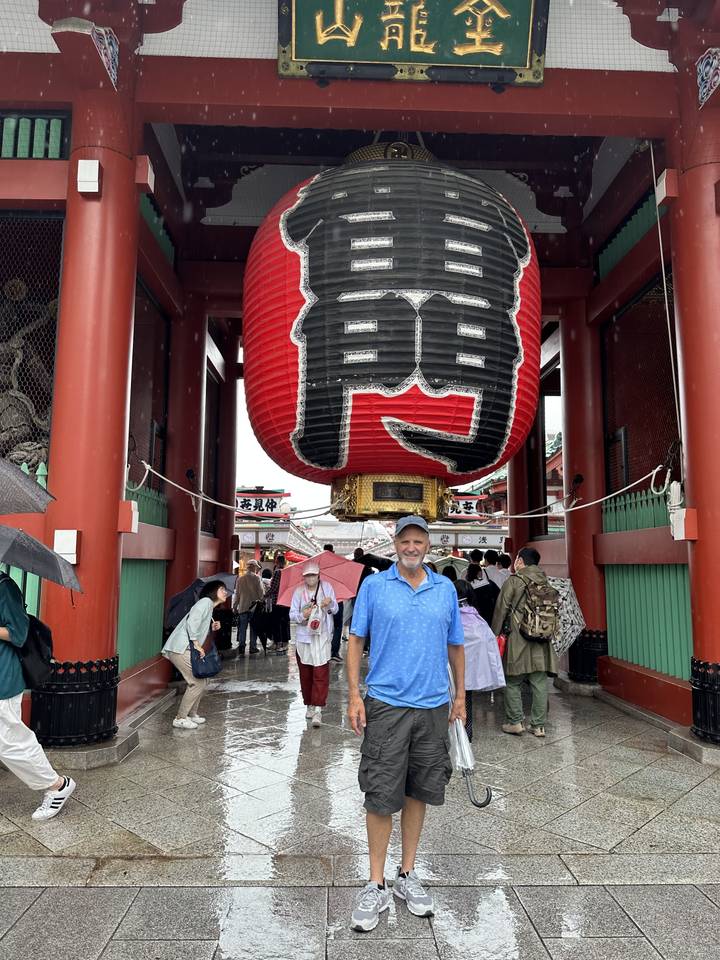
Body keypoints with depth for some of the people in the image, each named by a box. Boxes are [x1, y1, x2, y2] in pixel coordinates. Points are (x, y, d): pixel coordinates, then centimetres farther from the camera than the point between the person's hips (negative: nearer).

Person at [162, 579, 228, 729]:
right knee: (197, 682, -9)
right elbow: (192, 622, -21)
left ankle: (191, 714, 24)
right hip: (180, 649, -10)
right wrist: (197, 644, -19)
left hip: (185, 649, 10)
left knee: (201, 682, 13)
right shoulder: (206, 601, -7)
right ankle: (180, 719, -1)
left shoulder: (210, 608, 23)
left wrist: (212, 628, 8)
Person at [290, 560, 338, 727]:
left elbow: (335, 610, 1)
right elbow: (292, 614, 1)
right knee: (305, 674, 9)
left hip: (322, 637, -2)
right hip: (303, 637, 2)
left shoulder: (327, 587, 0)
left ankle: (318, 710, -7)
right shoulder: (299, 591, 2)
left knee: (321, 674, -8)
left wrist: (330, 604, -21)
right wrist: (302, 616, -19)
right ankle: (309, 705, 25)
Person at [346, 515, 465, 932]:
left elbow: (456, 645, 12)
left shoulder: (446, 588, 5)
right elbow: (356, 640, 0)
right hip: (385, 705, -2)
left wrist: (461, 696, 12)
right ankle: (377, 885, 18)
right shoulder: (374, 585, -2)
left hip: (433, 707, 3)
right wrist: (354, 695, -6)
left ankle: (408, 875, 30)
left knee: (419, 793, 14)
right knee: (381, 796, 2)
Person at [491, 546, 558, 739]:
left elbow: (501, 609, -6)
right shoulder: (545, 582, 7)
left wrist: (495, 634, 2)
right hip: (542, 643, 5)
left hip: (517, 641, -4)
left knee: (512, 682, 7)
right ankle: (538, 725, 13)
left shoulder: (513, 581, -7)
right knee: (540, 684, 8)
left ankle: (514, 722, 9)